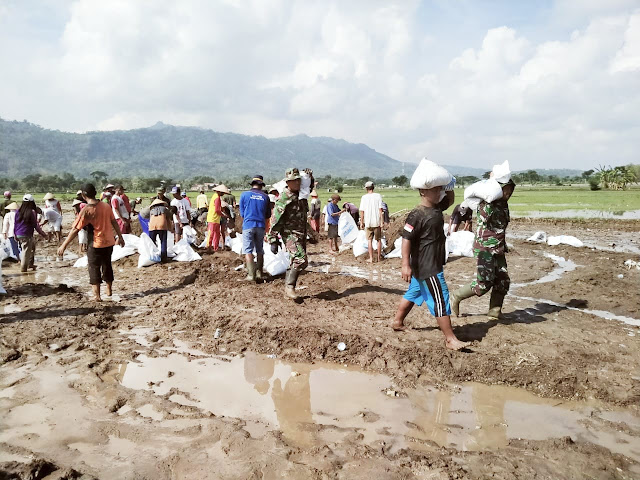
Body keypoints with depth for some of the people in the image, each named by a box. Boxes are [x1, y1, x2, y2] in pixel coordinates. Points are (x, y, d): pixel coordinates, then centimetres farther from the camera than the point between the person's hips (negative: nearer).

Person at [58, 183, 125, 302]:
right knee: (107, 265, 20)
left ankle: (97, 295, 5)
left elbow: (75, 229, -15)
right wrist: (120, 237, 21)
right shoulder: (106, 206, 1)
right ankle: (109, 290, 32)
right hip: (109, 242, 5)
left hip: (96, 244, -5)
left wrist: (64, 245, -10)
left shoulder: (86, 210, -15)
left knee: (94, 268, 5)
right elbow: (114, 222, 9)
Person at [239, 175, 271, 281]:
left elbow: (242, 214, 6)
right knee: (260, 251, 12)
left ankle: (251, 274, -10)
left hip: (248, 225, -2)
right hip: (261, 226, 2)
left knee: (248, 250, -1)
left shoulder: (244, 195, 1)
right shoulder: (265, 197, 5)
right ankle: (259, 274, 12)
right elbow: (268, 215, 13)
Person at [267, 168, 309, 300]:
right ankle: (289, 286, -8)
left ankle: (288, 287, 22)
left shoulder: (301, 194, 9)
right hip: (290, 234, -8)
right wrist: (273, 240, -17)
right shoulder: (284, 198, -13)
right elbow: (276, 220, -15)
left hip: (301, 234, 8)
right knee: (301, 260, -20)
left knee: (295, 262, 12)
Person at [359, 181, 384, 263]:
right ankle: (379, 258, 17)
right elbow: (380, 209, -6)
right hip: (377, 222, 0)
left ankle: (371, 258, 6)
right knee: (378, 240, 11)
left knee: (370, 240, 7)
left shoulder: (364, 197, -2)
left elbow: (362, 211, -2)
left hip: (368, 222, 0)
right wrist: (381, 221, -2)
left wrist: (361, 222, 7)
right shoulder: (378, 196, -3)